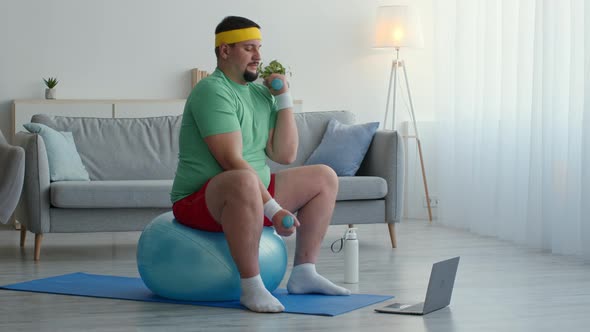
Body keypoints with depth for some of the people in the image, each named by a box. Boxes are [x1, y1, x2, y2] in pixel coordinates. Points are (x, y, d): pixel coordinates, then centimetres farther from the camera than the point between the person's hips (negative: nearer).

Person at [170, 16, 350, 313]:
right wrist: (273, 210, -30)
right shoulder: (213, 91, -17)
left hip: (253, 197, 9)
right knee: (245, 181, -41)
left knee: (324, 178, 10)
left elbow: (284, 155, 4)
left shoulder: (261, 93, 9)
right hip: (200, 201, -9)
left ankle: (303, 274, 10)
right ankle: (251, 286, -31)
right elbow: (232, 161, -26)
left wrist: (283, 98, -1)